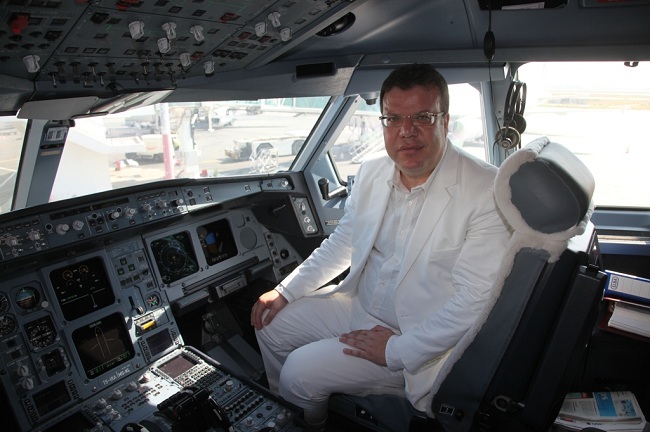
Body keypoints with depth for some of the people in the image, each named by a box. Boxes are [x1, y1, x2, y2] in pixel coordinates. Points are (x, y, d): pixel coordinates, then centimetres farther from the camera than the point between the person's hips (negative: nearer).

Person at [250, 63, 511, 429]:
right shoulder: (372, 172, -2)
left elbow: (476, 300, -24)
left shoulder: (487, 192, -23)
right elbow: (343, 242, 10)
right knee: (271, 325, 8)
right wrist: (286, 292, 5)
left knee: (300, 371, -14)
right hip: (358, 304, 7)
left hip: (418, 339, -6)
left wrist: (397, 351, -21)